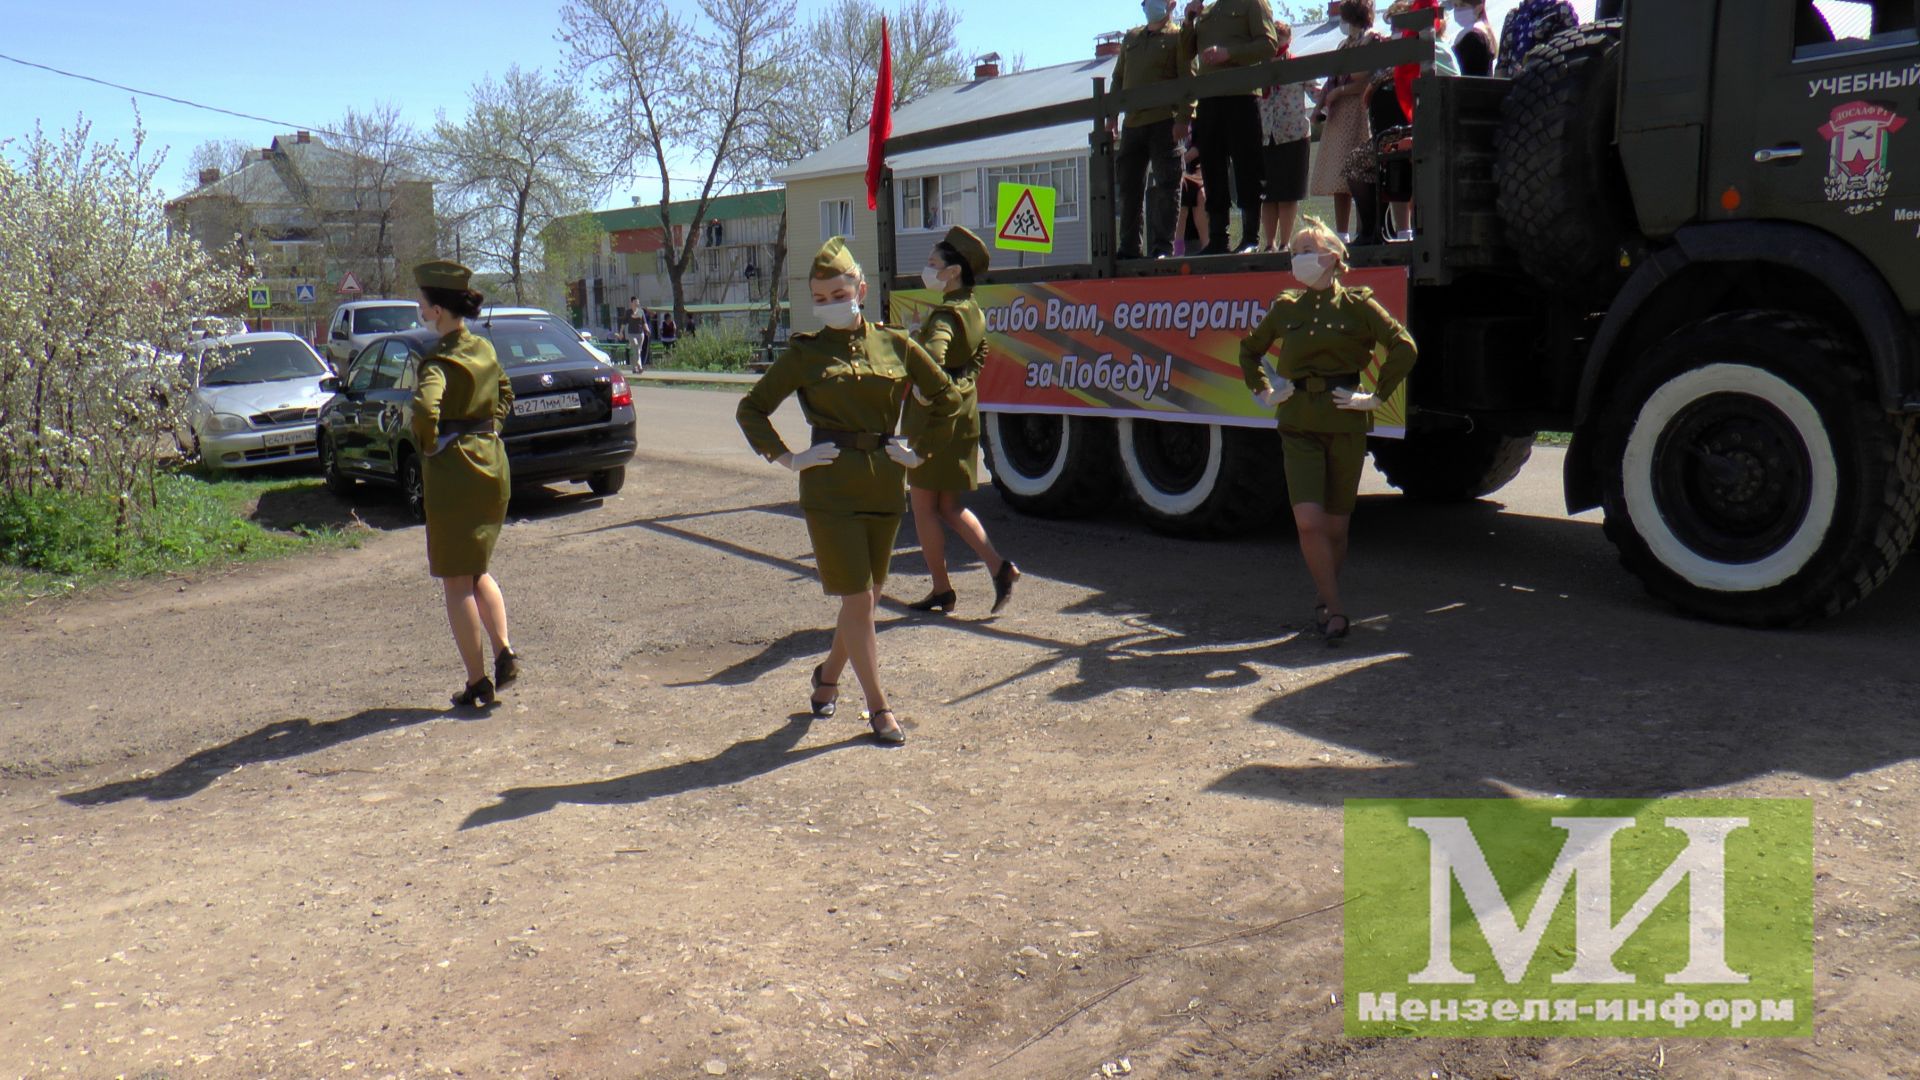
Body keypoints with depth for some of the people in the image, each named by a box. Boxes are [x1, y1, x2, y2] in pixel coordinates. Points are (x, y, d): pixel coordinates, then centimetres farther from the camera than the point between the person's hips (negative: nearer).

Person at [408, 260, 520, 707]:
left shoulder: (440, 360, -17)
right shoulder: (485, 349, 7)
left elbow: (425, 409, -35)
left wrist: (427, 446, -17)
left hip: (454, 470, -7)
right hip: (493, 463, 7)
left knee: (456, 582, 4)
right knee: (478, 570, 21)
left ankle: (477, 682, 7)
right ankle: (504, 651, 5)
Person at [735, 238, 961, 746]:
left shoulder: (895, 345, 5)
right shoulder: (805, 352, 0)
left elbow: (947, 399, 13)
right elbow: (751, 409, 5)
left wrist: (921, 451, 6)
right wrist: (788, 458, -4)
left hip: (885, 487, 3)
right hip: (830, 489, -3)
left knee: (868, 597, 13)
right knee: (858, 600, -2)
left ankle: (828, 674, 38)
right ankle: (878, 707, 10)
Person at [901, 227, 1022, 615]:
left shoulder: (945, 314, -19)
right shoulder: (974, 312, 9)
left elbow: (932, 354, -37)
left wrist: (923, 389, -23)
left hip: (932, 416, -9)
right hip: (964, 414, 9)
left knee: (924, 506, 5)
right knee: (949, 506, 16)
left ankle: (941, 590, 11)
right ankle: (999, 566, 5)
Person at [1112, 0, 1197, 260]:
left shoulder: (1178, 37, 3)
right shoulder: (1131, 38, 20)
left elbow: (1188, 80, -5)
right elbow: (1118, 79, 22)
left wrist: (1183, 118, -16)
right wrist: (1111, 117, 14)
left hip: (1165, 122, -6)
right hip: (1132, 123, 6)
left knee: (1166, 185, -6)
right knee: (1129, 187, 7)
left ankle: (1163, 248, -5)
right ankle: (1129, 249, 13)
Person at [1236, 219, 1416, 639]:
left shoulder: (1356, 304, -1)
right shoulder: (1286, 308, 9)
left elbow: (1404, 347, -7)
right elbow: (1249, 349, 25)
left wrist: (1376, 396, -9)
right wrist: (1263, 391, 15)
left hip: (1345, 423, -2)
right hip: (1298, 424, 2)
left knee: (1335, 526, 6)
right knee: (1308, 521, -13)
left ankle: (1327, 600, 27)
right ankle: (1334, 609, -3)